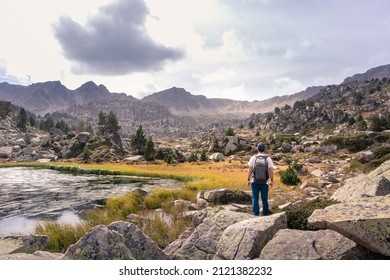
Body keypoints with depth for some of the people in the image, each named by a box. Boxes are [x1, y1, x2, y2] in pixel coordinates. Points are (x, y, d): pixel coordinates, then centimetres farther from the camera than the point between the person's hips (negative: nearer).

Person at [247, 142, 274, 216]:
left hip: (254, 181, 0)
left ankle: (256, 213, 9)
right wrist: (271, 181, 7)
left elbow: (250, 170, -3)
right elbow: (271, 171, -3)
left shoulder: (253, 158, -5)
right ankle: (265, 213, 20)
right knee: (264, 199, 12)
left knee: (255, 198, 9)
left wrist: (248, 180, 6)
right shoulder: (268, 159, -5)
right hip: (264, 182, 0)